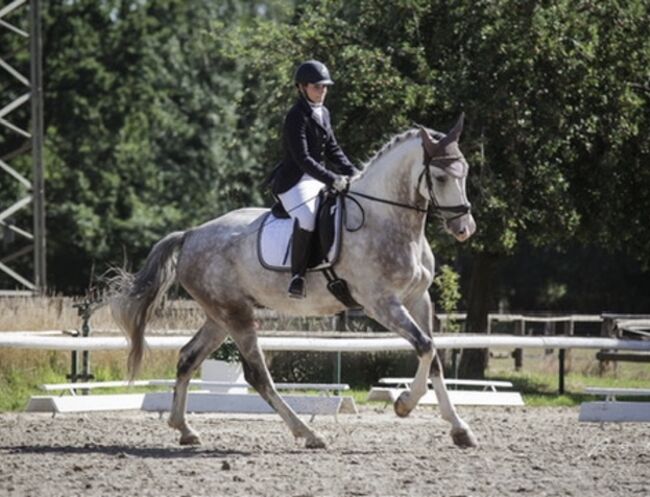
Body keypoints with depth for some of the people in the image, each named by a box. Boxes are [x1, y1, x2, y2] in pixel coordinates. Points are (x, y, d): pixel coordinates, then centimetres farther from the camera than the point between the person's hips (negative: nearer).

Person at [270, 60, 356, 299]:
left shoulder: (323, 113, 14)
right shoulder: (297, 117, -14)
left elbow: (333, 150, 18)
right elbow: (302, 158, -21)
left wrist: (353, 174, 3)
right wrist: (332, 180, -27)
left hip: (318, 178, 9)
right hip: (294, 181, -9)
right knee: (306, 217, -34)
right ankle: (297, 278, -30)